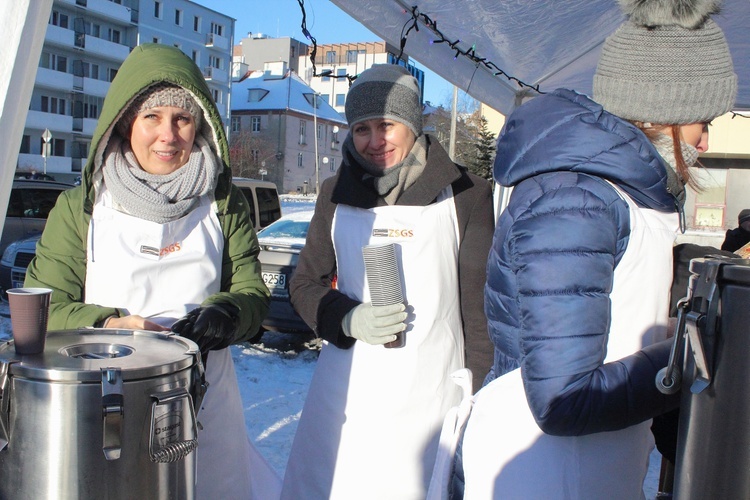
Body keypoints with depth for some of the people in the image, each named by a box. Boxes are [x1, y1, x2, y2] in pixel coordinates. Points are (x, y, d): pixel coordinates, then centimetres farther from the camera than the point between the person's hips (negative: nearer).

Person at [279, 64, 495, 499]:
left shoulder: (464, 195, -5)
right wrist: (349, 320, -10)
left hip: (431, 395, -2)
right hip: (344, 393, 3)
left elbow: (480, 305, -1)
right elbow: (305, 284, 10)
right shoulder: (337, 194, 5)